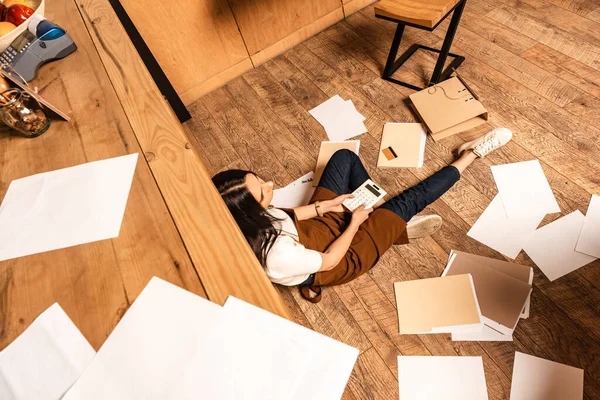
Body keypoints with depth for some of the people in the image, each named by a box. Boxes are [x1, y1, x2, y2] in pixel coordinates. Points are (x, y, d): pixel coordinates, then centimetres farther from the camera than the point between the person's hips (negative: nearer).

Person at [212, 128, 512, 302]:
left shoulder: (246, 220, -16)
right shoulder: (277, 256, -38)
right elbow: (329, 261, -23)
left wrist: (324, 207, -9)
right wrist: (355, 221, -13)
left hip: (321, 221, 7)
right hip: (345, 254, -6)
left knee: (344, 157, 4)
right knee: (409, 201, -7)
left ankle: (393, 222, 16)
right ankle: (469, 156, 22)